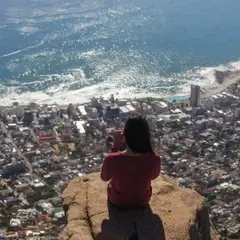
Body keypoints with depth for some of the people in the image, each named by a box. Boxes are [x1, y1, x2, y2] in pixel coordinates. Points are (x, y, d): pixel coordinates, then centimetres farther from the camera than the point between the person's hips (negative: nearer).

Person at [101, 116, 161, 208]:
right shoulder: (155, 159, -32)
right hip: (143, 200, 1)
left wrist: (115, 147, -16)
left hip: (118, 201, -1)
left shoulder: (112, 160, -37)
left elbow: (104, 177, -12)